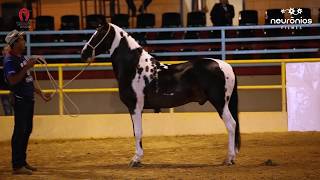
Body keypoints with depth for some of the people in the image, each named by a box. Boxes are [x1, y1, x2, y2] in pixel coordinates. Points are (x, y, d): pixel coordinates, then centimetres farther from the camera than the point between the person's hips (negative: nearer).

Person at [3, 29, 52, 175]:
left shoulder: (21, 58, 16)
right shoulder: (10, 60, -14)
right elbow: (12, 80, -25)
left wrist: (40, 93, 24)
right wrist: (27, 67, -26)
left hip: (28, 99, 10)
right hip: (20, 99, -10)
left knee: (27, 130, 13)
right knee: (20, 131, -7)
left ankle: (22, 162, 21)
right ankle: (17, 166, -4)